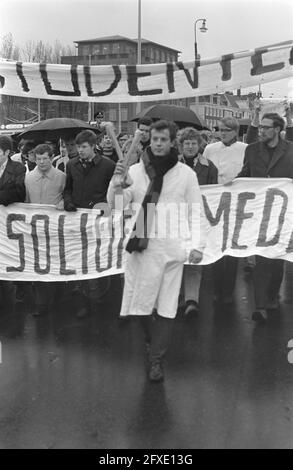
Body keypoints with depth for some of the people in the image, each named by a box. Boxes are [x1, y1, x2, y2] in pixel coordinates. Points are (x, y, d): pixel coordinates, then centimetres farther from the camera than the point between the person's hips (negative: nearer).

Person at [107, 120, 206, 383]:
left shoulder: (186, 173, 3)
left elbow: (196, 212, 5)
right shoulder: (136, 170, 5)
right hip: (142, 244, 1)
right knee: (140, 302, 3)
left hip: (172, 246, -1)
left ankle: (157, 360, 13)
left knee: (166, 305, 2)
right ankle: (154, 341, 32)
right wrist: (117, 183, -19)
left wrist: (197, 245, -3)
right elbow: (117, 204, 1)